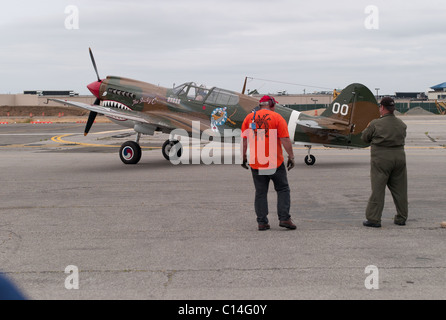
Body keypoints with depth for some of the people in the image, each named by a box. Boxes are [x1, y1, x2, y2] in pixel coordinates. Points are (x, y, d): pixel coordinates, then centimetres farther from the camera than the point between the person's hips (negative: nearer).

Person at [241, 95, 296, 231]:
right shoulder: (277, 117, -4)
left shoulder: (249, 117, 6)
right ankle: (284, 218, 0)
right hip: (275, 163, -3)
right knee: (283, 189, 9)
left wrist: (244, 157, 13)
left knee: (260, 193, 8)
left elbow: (244, 139, 7)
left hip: (255, 163, 3)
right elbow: (285, 140, -9)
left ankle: (262, 222, 6)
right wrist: (291, 157, -3)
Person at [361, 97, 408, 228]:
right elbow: (402, 138, 11)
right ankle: (401, 218, 19)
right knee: (400, 189, 12)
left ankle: (374, 218, 1)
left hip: (381, 159, -4)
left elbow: (364, 137, 0)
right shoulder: (401, 124, 4)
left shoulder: (376, 124, -12)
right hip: (399, 157, 5)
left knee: (378, 189, 0)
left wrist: (368, 128, 20)